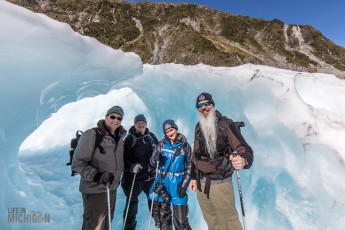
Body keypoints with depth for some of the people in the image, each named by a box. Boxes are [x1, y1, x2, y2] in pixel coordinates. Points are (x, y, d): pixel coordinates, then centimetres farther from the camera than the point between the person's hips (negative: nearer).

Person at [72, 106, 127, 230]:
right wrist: (97, 175, -27)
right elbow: (77, 163, -17)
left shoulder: (120, 136, 4)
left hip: (112, 188, 7)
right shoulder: (92, 134, -18)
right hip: (94, 190, -7)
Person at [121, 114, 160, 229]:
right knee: (132, 202, 8)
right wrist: (131, 166, -26)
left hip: (151, 175, 4)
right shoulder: (130, 138, -9)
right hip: (135, 176, -3)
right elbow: (124, 157, -12)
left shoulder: (151, 136, 3)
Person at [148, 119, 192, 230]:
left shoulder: (185, 145, -3)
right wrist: (155, 158, -22)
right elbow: (152, 163, 1)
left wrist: (184, 185, -6)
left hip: (177, 184, -2)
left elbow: (189, 166, 0)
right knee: (163, 214, 14)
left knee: (180, 219, -2)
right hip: (162, 183, 2)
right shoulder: (161, 144, 1)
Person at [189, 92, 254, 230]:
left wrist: (243, 160, -42)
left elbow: (245, 149, -19)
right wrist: (193, 177, 16)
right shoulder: (198, 126, 6)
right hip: (201, 184, 6)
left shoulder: (226, 124, -12)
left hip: (220, 184, -6)